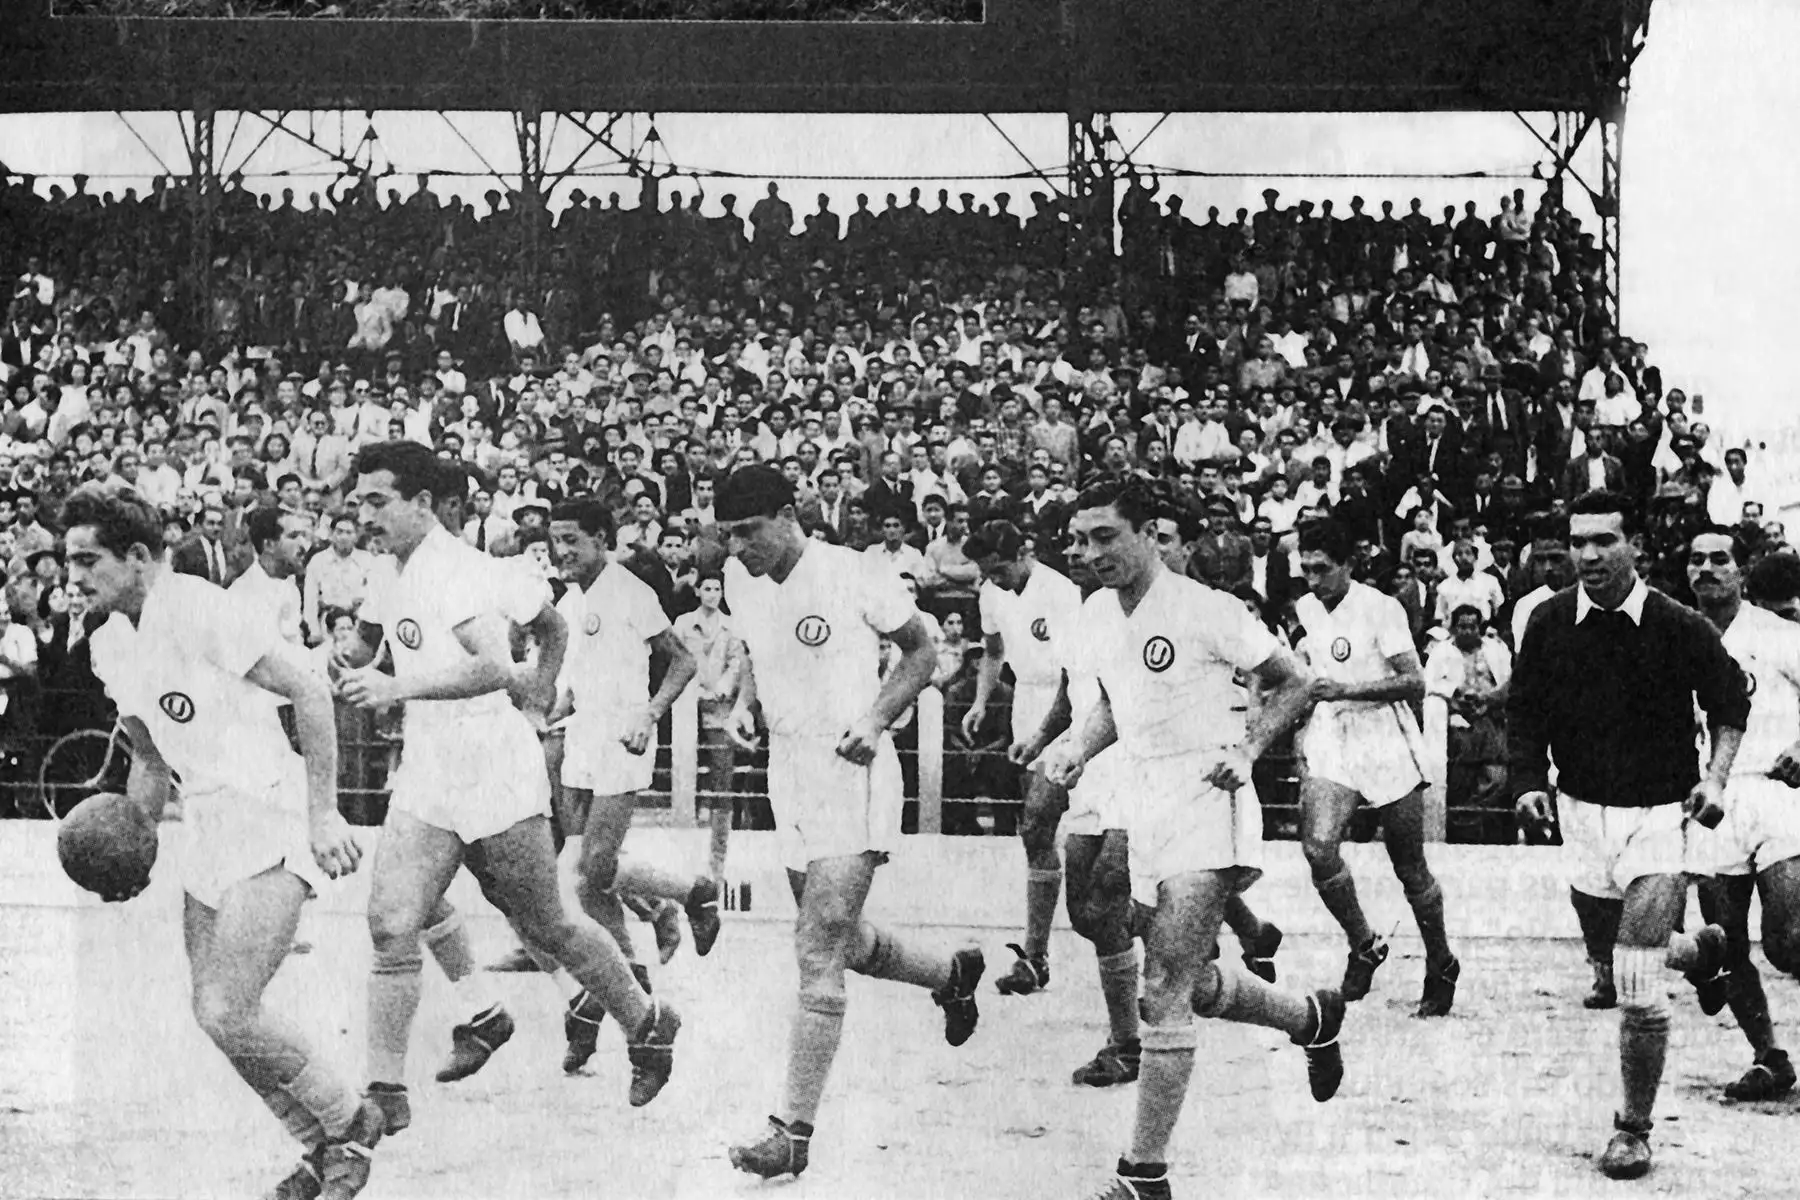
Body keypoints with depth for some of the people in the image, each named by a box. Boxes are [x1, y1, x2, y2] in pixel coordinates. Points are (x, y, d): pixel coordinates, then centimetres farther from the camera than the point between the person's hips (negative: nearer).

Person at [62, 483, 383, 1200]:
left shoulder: (199, 610, -15)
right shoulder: (111, 645, 12)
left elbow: (310, 692, -17)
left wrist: (323, 815, -19)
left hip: (270, 820, -9)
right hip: (208, 830, 9)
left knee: (226, 1013, -18)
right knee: (213, 1014, 6)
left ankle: (350, 1122, 4)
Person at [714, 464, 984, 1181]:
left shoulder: (854, 576, -14)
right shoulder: (740, 580, 5)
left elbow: (921, 652, -2)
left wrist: (875, 720, -16)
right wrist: (746, 701, 3)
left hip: (851, 774, -8)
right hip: (787, 772, 8)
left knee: (819, 949, -14)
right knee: (840, 940, 18)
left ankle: (793, 1134, -13)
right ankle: (953, 974, 48)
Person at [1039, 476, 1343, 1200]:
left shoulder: (1206, 610, -13)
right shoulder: (1096, 615, 8)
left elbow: (1292, 684, -3)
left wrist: (1246, 749, -15)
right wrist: (1078, 750, 7)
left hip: (1208, 806, -8)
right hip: (1147, 808, 8)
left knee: (1165, 990, -15)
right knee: (1192, 983, 18)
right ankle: (1312, 1017, 46)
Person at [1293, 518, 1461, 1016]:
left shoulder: (1381, 609, -11)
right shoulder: (1304, 610, 7)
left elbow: (1414, 683, -17)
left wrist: (1345, 689, -25)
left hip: (1388, 748, -4)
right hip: (1329, 744, 4)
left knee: (1411, 871, 5)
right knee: (1318, 846, -20)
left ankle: (1441, 966, 25)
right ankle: (1363, 946, -1)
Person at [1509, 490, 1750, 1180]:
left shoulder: (1680, 627, -12)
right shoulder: (1550, 622, -5)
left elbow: (1729, 702, 4)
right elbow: (1524, 711, 7)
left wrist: (1715, 780, -8)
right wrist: (1529, 782, -7)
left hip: (1659, 814, -4)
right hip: (1583, 811, 4)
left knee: (1636, 987, -12)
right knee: (1608, 953, 19)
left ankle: (1634, 1129, 4)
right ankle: (1696, 949, 52)